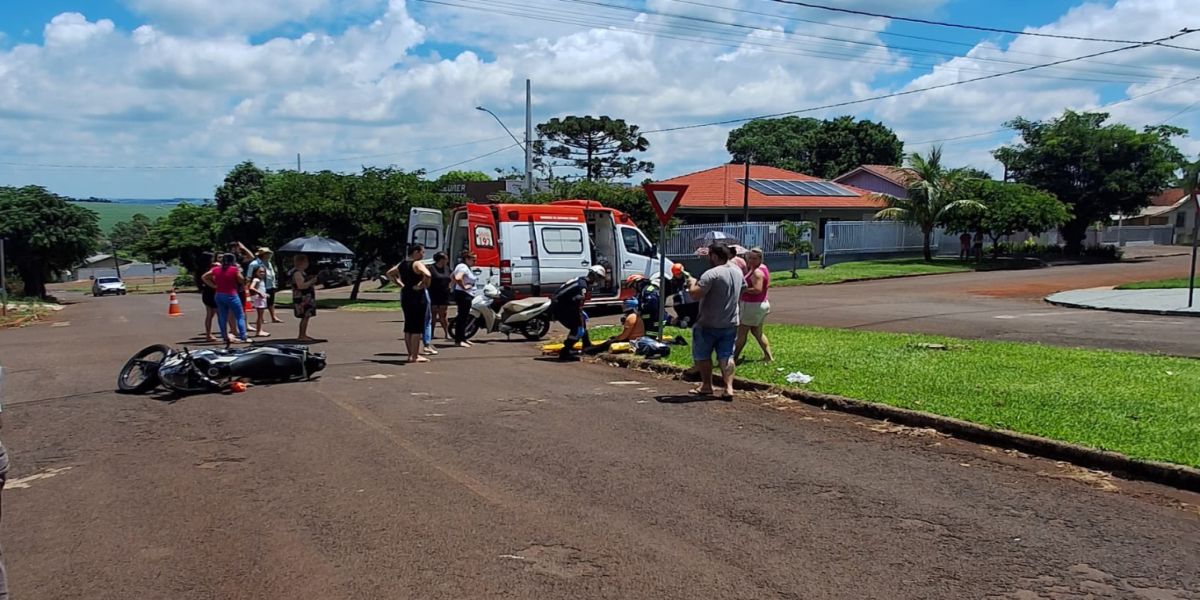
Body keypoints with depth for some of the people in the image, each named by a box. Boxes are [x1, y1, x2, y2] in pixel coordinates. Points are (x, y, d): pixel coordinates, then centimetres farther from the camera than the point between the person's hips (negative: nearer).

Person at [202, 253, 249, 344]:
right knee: (240, 316, 2)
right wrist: (239, 271, 10)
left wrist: (213, 286, 9)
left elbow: (204, 277, 9)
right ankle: (243, 337, -4)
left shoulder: (216, 269, 5)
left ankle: (225, 337, 15)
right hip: (231, 295, -5)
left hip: (219, 295, 5)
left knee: (222, 318, 11)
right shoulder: (235, 269, -10)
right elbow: (242, 281, -3)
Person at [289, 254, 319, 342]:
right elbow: (301, 286, -25)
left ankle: (303, 335, 18)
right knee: (305, 317, -8)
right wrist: (312, 281, -21)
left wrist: (312, 280, 15)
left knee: (306, 317, 13)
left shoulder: (301, 272, 17)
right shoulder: (297, 273, -16)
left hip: (306, 298, 10)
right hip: (302, 299, -10)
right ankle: (302, 336, -5)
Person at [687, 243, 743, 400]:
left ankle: (706, 386, 17)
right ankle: (729, 387, -3)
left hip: (709, 324, -6)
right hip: (730, 323, 6)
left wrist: (692, 284, -5)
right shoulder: (737, 272, 5)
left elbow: (695, 294, -27)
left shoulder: (712, 274, -21)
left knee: (702, 355, 11)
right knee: (726, 356, 8)